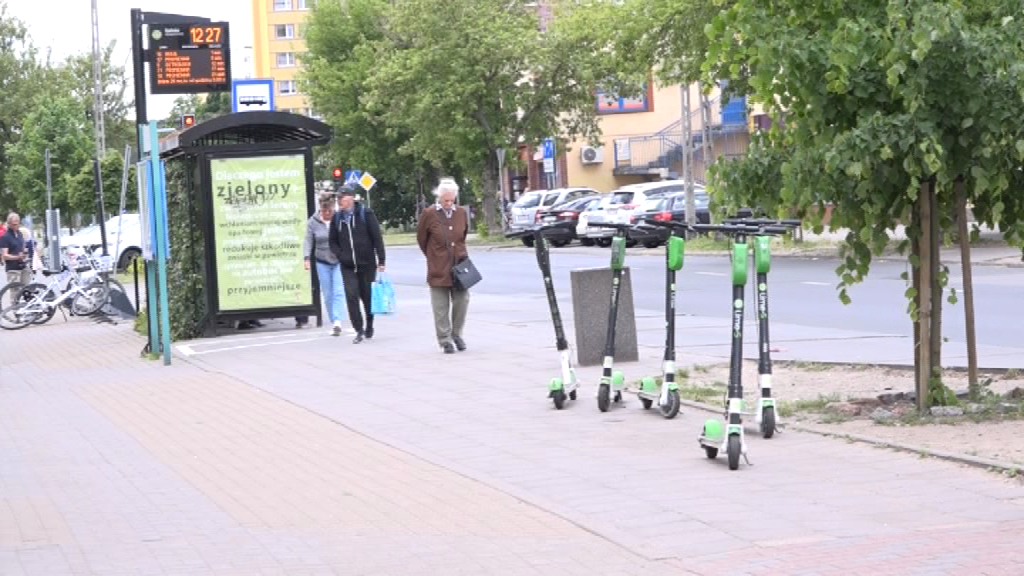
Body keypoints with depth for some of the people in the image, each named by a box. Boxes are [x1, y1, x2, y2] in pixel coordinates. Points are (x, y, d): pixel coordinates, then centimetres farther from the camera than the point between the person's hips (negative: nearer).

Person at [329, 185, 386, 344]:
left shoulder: (365, 214, -5)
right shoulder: (337, 217, 5)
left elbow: (377, 238, -5)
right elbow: (332, 241, 15)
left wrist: (381, 261, -9)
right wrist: (340, 255, -2)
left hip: (367, 264, -2)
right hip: (347, 266, 2)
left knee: (367, 296, 8)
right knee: (351, 296, -10)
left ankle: (369, 326, 28)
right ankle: (359, 330, -6)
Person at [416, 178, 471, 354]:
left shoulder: (461, 213, 2)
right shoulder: (429, 214, -7)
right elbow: (421, 238, 4)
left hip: (459, 264, 3)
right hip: (438, 268, -3)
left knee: (461, 301, 2)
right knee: (441, 307, 0)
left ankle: (456, 334, 20)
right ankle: (445, 340, 7)